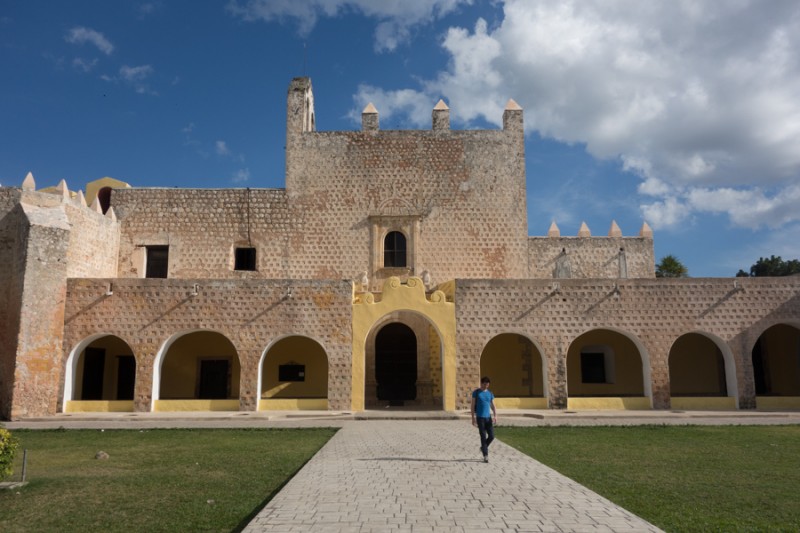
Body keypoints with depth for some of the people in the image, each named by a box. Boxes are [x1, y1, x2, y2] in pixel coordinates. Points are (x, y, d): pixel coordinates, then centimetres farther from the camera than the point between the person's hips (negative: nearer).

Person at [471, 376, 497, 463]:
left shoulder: (490, 393, 11)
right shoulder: (476, 392, -1)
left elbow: (493, 406, 11)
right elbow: (473, 406, -2)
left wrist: (495, 416, -4)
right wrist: (473, 418, -8)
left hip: (488, 417, 4)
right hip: (480, 417, -4)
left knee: (491, 436, 0)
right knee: (483, 437, -5)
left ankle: (483, 447, 27)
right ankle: (485, 455, 2)